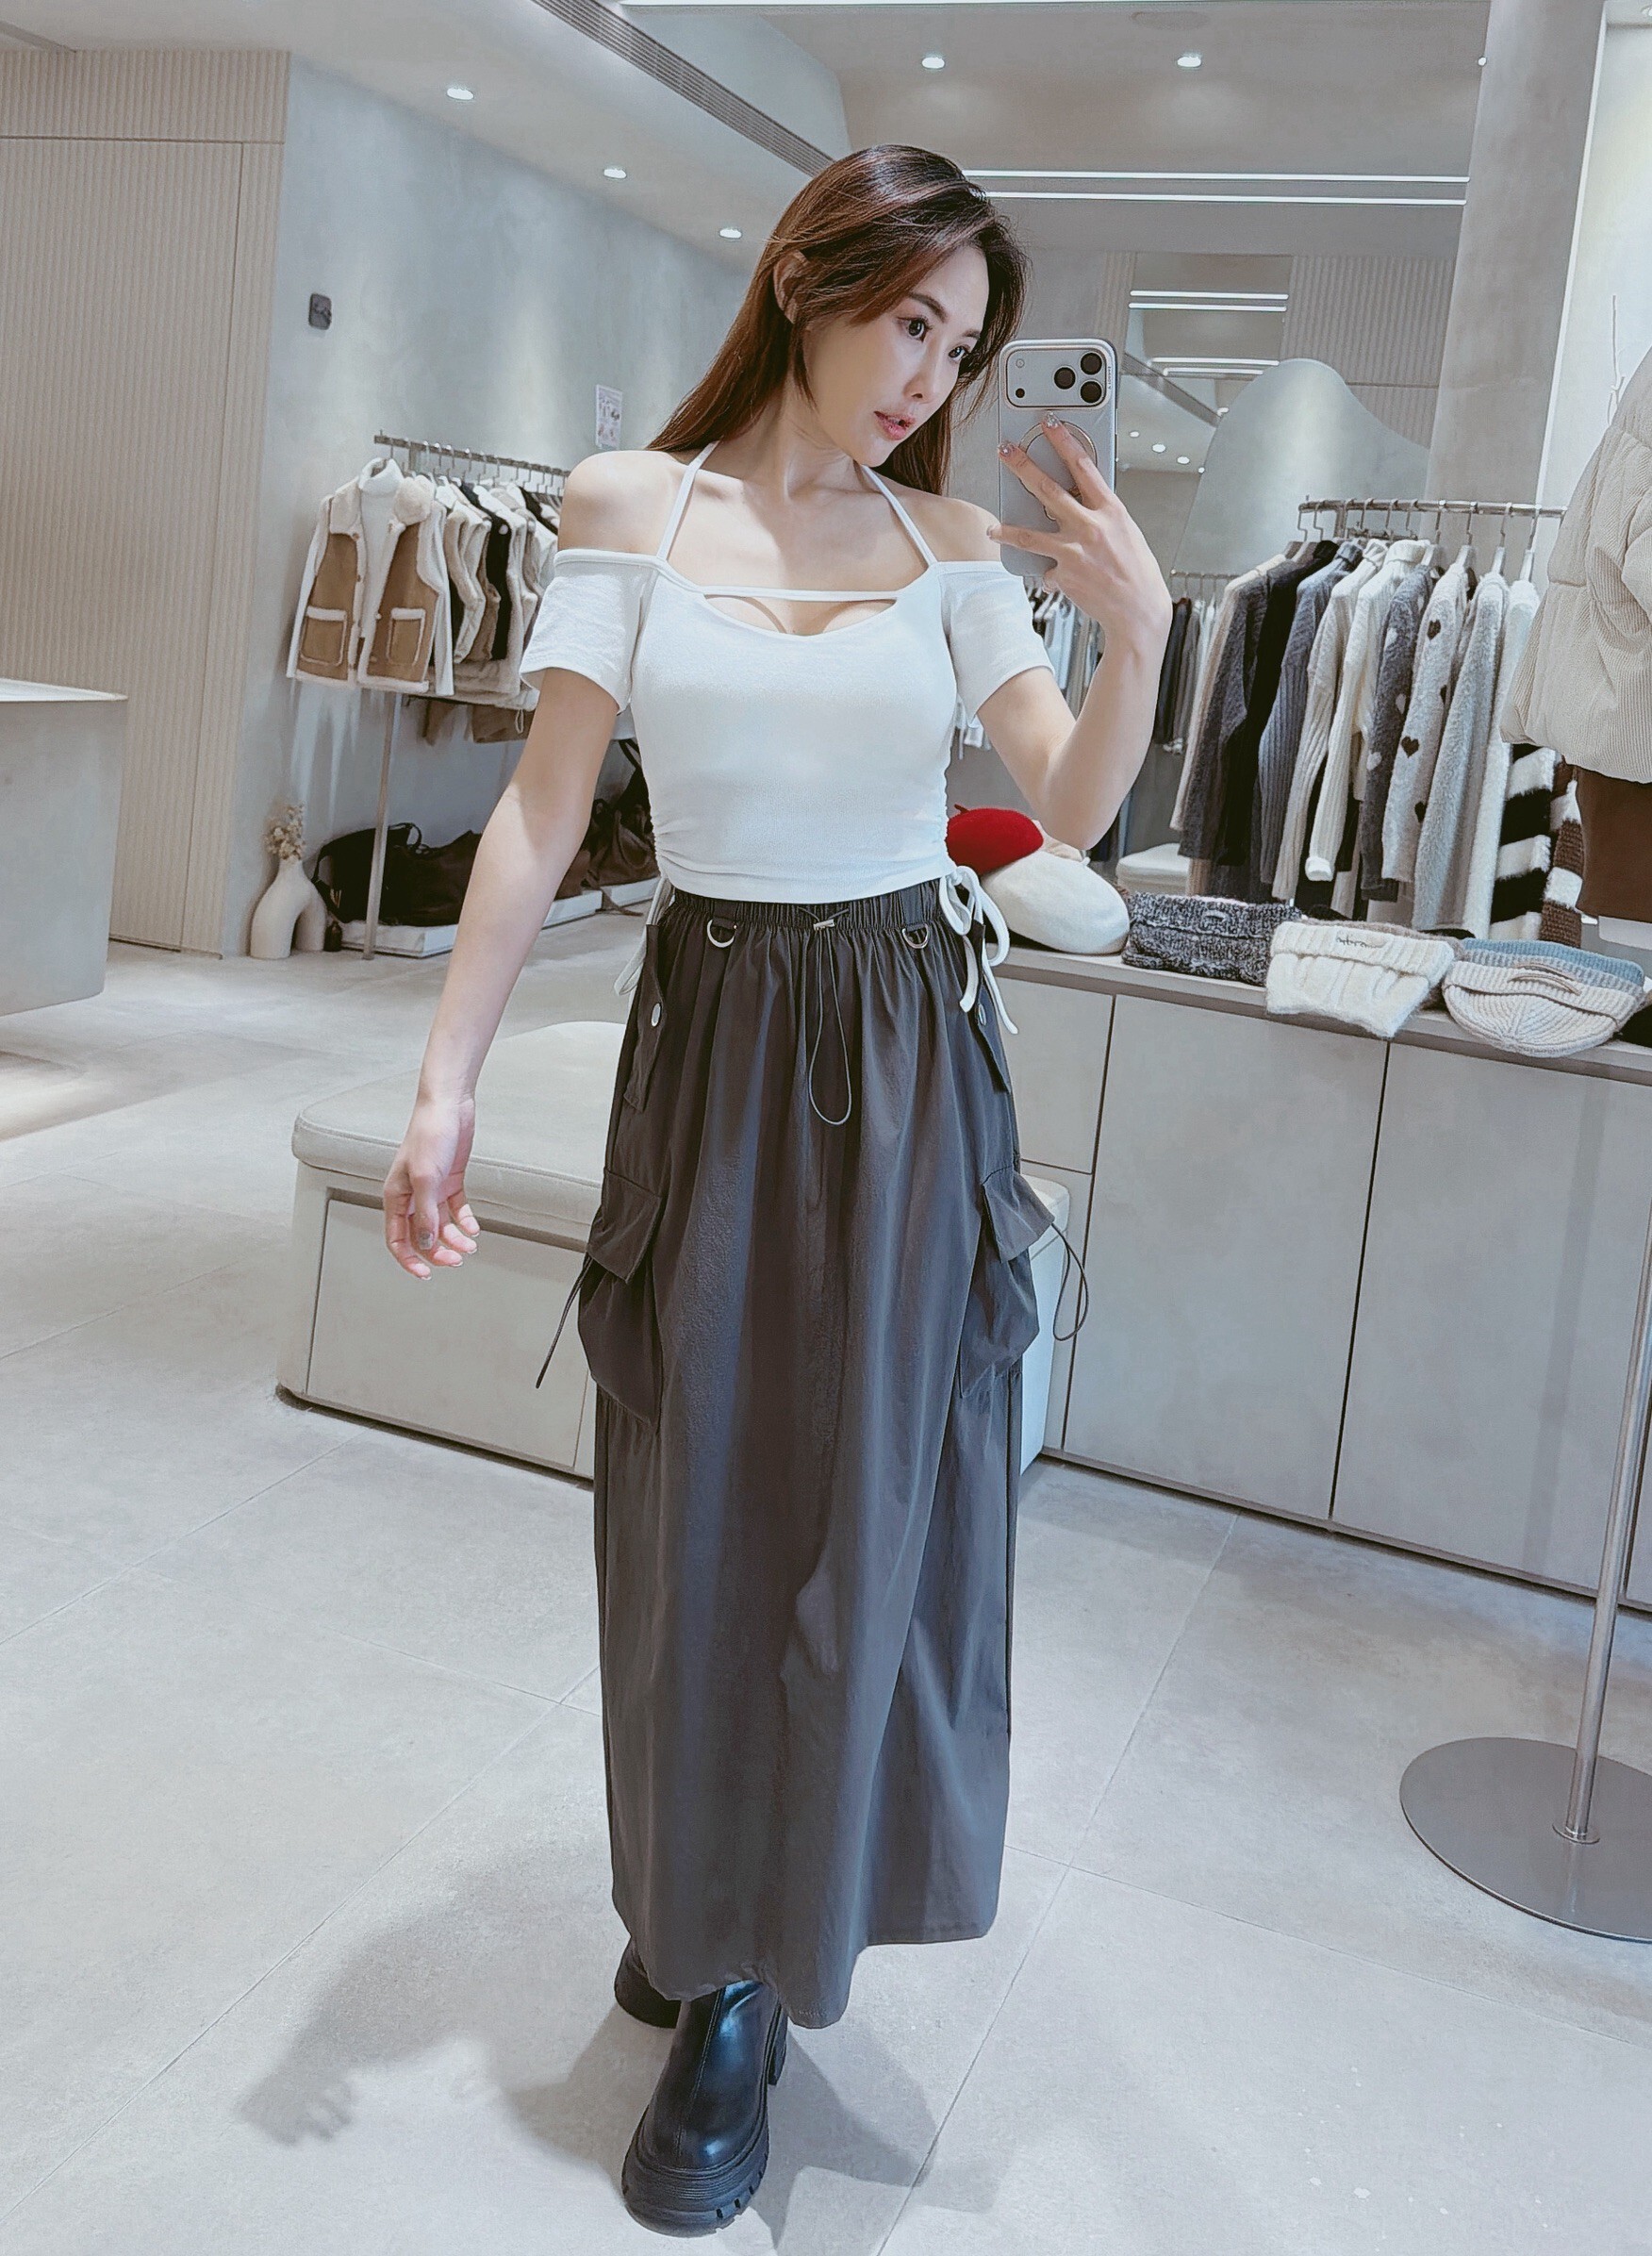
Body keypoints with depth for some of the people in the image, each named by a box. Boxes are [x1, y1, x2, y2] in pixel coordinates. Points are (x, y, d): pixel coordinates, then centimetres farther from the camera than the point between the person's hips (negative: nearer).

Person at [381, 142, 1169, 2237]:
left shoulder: (952, 544, 3)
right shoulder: (630, 505, 0)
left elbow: (1074, 809, -1)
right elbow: (543, 811, -4)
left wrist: (1137, 636, -19)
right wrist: (446, 1082, -10)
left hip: (908, 1056, 1)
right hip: (709, 1038, 0)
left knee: (862, 1507, 4)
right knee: (697, 1504, 8)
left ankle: (747, 1985, 23)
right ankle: (698, 1895, 35)